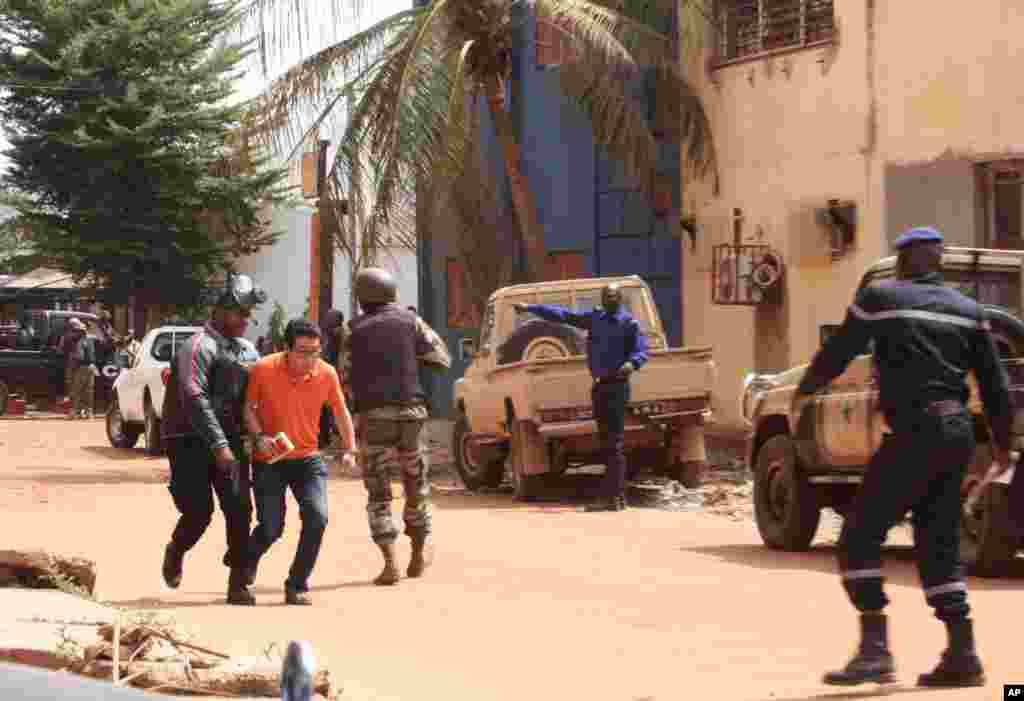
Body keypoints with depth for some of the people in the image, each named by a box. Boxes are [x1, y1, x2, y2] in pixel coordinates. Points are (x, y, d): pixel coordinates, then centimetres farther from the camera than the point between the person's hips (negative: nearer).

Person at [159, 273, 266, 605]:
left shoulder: (247, 351, 12)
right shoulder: (198, 347, -12)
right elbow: (195, 399, -22)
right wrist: (218, 445, -29)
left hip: (228, 439, 6)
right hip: (190, 440, -6)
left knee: (239, 508, -7)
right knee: (199, 512, -6)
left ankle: (239, 584, -1)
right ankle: (175, 553, 28)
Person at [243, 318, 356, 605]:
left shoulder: (327, 374, -8)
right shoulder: (264, 369, -16)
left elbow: (341, 412, 9)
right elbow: (248, 406, -1)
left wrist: (350, 449, 7)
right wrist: (259, 435, -17)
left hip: (307, 458, 2)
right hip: (269, 461, -2)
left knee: (317, 517, -17)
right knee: (271, 528, -4)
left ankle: (297, 585, 0)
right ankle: (244, 569, 31)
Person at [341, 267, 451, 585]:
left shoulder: (355, 329, 5)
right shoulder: (409, 321, 5)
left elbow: (346, 378, 2)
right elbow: (442, 359, 9)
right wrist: (424, 329, 21)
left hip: (372, 415, -1)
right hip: (410, 411, 1)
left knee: (378, 493, 3)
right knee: (416, 482, 20)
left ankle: (390, 562, -9)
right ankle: (419, 551, 28)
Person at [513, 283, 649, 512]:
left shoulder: (629, 323, -3)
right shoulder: (595, 318, 14)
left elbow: (642, 351, -12)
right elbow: (562, 315, 17)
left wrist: (632, 363, -33)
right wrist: (530, 308, 17)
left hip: (616, 386, -7)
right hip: (599, 387, 7)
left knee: (614, 444, -10)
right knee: (607, 444, 8)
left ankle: (609, 496, -14)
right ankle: (618, 496, 11)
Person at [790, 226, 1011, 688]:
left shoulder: (880, 298, -3)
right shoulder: (967, 310, 12)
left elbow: (838, 353, 0)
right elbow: (994, 382, 12)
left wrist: (803, 392, 18)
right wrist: (1002, 442, 23)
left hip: (916, 431, -6)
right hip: (957, 430, 6)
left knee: (860, 537, 0)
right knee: (938, 543, 14)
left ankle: (874, 649, -9)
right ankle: (962, 656, 9)